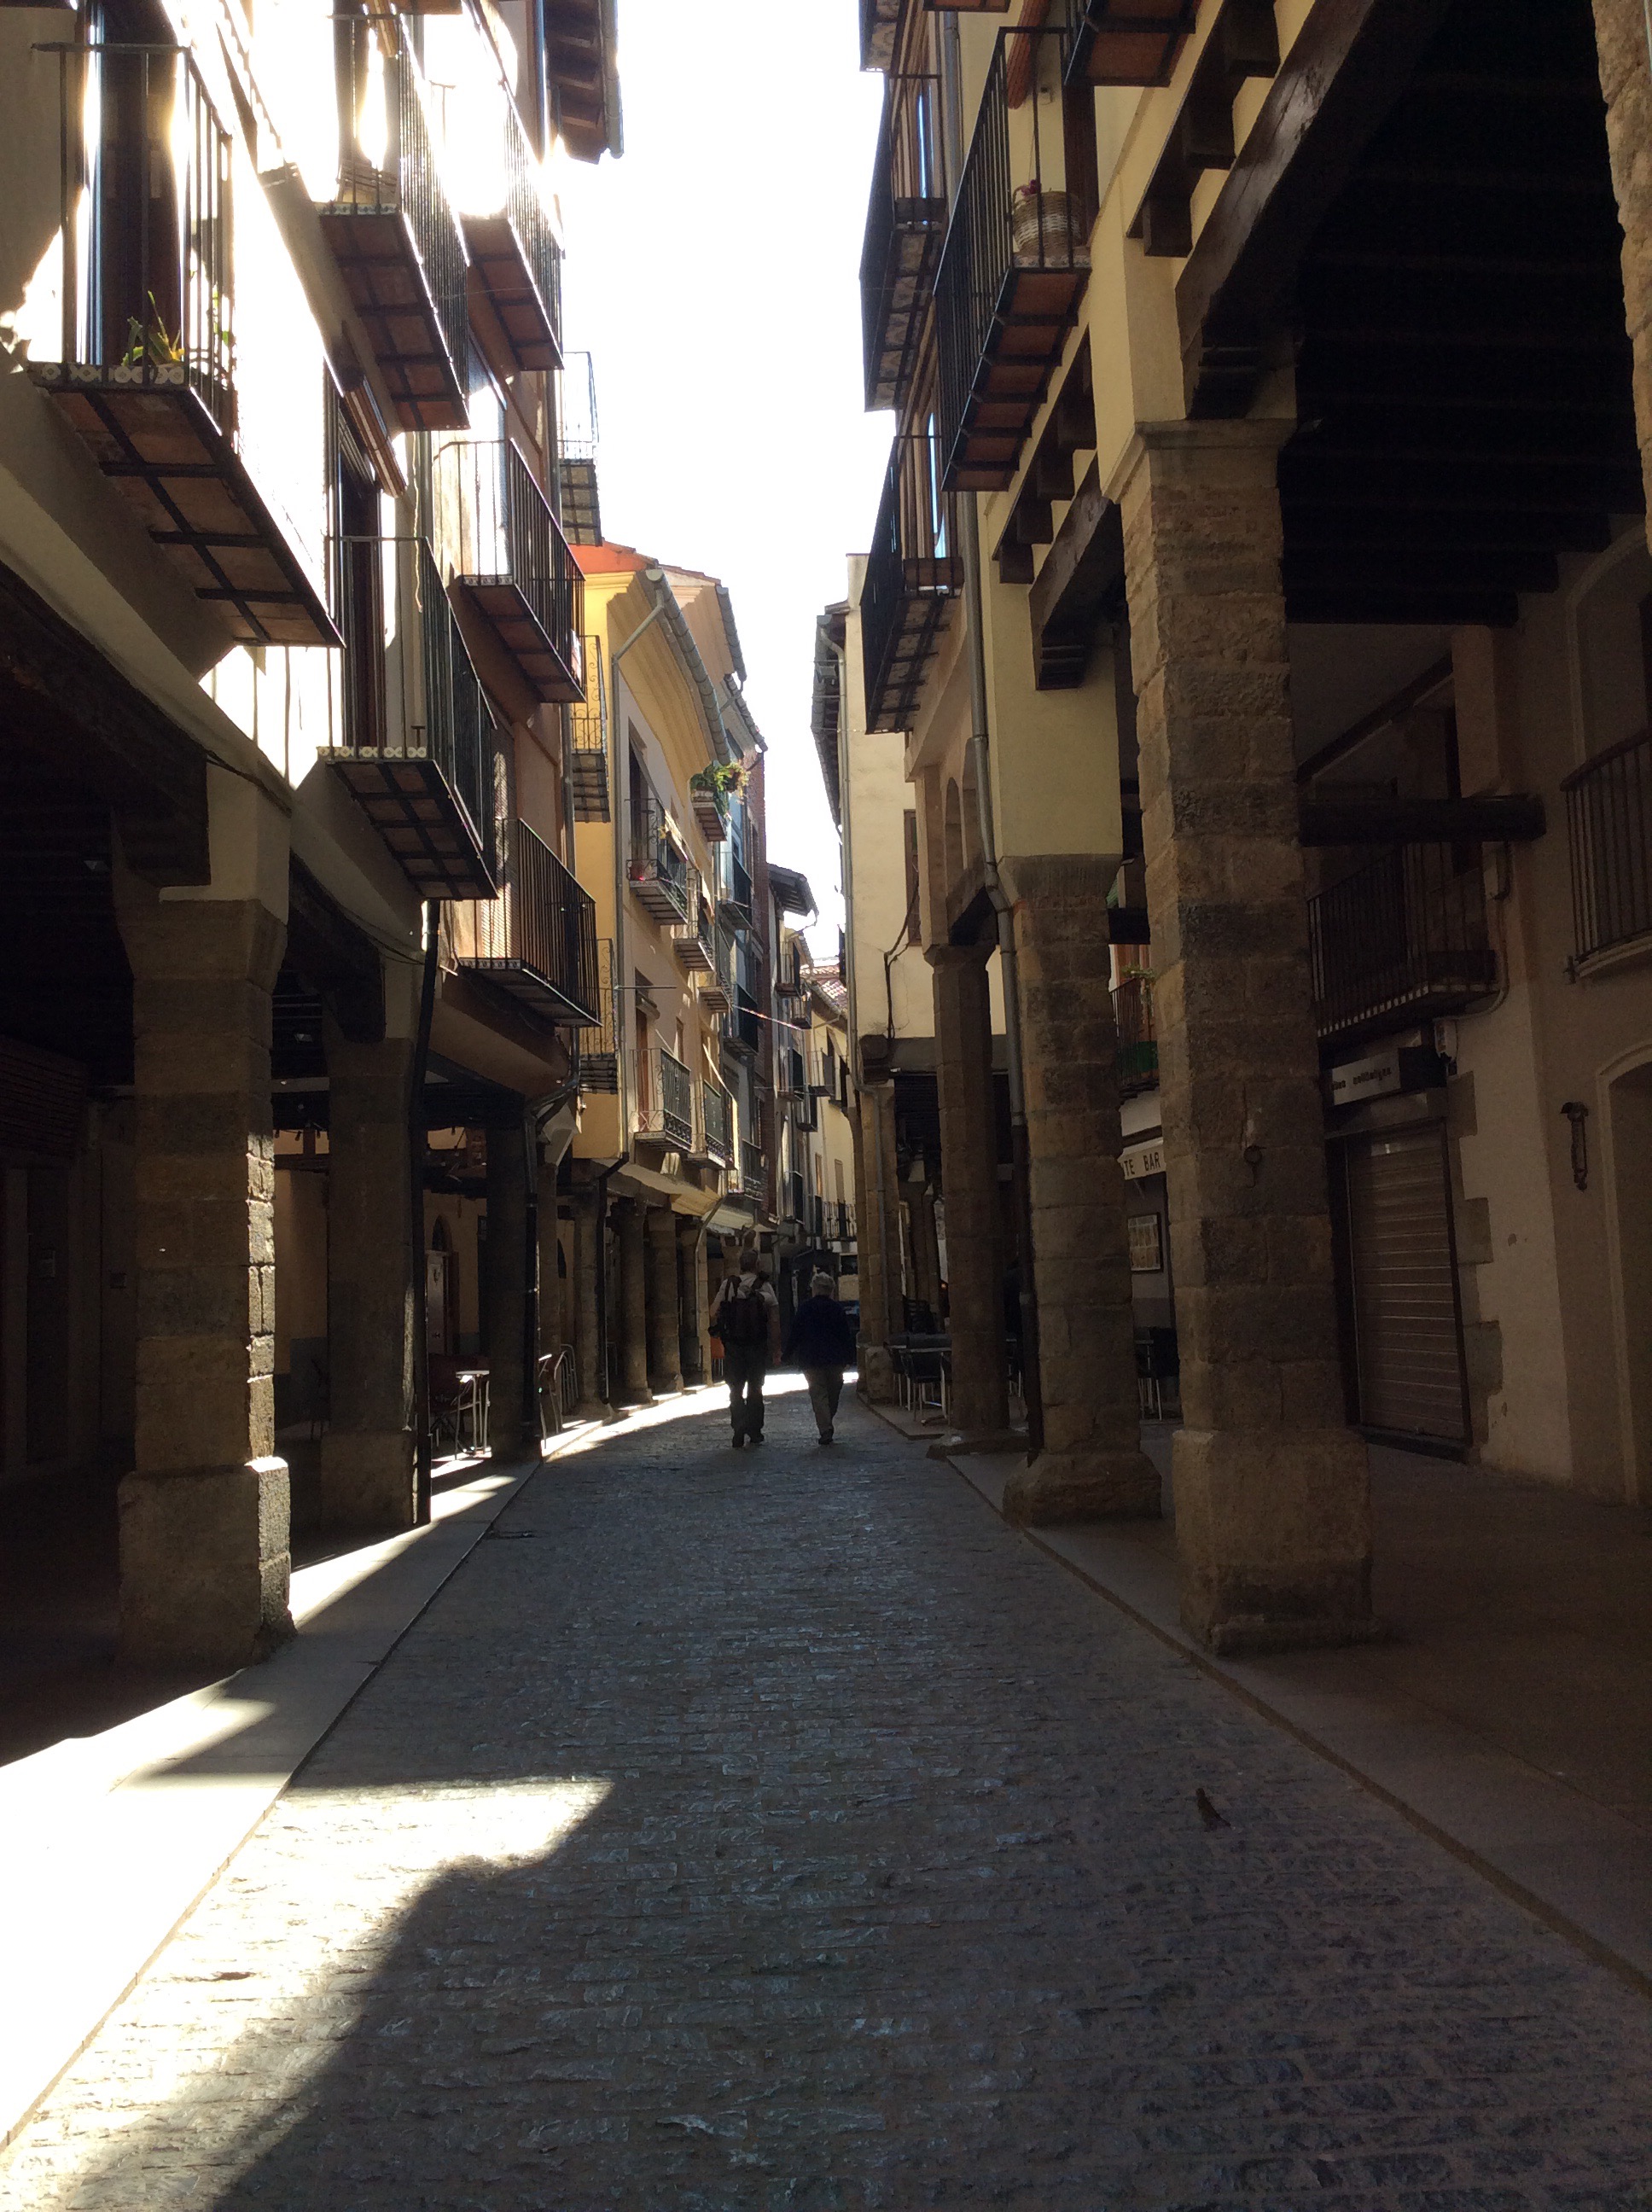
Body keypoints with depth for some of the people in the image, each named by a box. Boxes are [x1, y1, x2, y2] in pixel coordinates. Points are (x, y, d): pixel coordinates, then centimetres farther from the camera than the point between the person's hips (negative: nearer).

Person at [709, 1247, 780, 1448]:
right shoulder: (765, 1287, -5)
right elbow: (775, 1319, -6)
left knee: (736, 1390, 9)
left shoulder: (728, 1284, -4)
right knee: (755, 1389, 15)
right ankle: (754, 1432, 16)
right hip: (758, 1346, 0)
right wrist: (775, 1347, 1)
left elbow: (714, 1312, -3)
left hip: (733, 1347, 0)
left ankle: (739, 1432, -1)